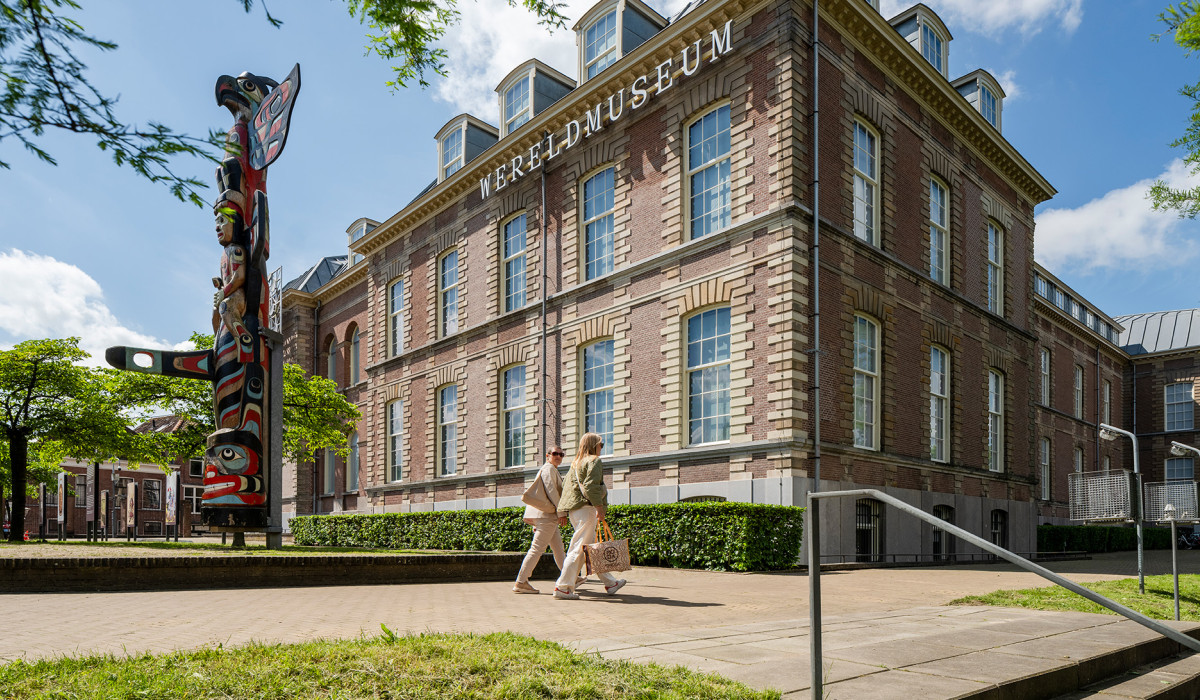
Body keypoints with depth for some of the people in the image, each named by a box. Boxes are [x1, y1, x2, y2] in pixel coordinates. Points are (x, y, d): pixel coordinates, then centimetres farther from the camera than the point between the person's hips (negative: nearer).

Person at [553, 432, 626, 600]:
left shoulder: (575, 462, 18)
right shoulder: (594, 461, -7)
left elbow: (566, 486, 20)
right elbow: (591, 485, -18)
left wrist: (564, 512, 23)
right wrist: (599, 507, -16)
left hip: (574, 510, 9)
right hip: (586, 508, -9)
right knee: (579, 548, -7)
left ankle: (610, 583, 23)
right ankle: (562, 587, -8)